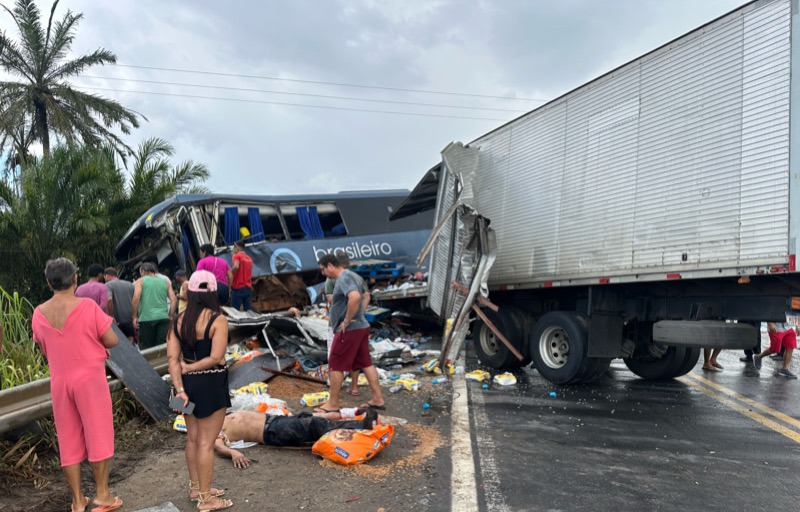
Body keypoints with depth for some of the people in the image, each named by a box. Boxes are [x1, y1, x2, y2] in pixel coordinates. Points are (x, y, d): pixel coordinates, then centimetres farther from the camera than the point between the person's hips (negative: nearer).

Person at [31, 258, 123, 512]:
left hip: (59, 382, 4)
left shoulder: (39, 313, 0)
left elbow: (45, 350, 11)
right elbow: (112, 340, -11)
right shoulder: (87, 306, -14)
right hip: (90, 379, -4)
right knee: (98, 434, 8)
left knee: (68, 440, 12)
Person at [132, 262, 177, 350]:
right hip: (163, 318, 2)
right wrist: (170, 316, 12)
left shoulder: (140, 281, 7)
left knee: (146, 349, 4)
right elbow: (174, 300, 7)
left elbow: (136, 298, -9)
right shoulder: (165, 282, 16)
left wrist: (134, 316, -3)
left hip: (146, 319, -2)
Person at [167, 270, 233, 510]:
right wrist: (190, 367, -9)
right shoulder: (218, 319, -14)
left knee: (192, 438, 20)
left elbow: (172, 357, -3)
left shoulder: (179, 320, 3)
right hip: (210, 384, -6)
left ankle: (196, 488, 36)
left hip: (188, 383, 6)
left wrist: (179, 387, -8)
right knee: (206, 442, 3)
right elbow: (215, 358, -21)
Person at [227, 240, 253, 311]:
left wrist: (230, 272, -10)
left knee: (234, 311, -3)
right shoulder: (249, 258, 15)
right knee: (248, 310, 6)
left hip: (238, 287, -7)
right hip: (248, 287, 7)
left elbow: (236, 266, -25)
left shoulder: (237, 256, -6)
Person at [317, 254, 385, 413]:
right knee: (366, 363, 13)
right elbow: (365, 294, 28)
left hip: (349, 329, -10)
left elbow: (355, 297, -35)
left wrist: (347, 320, -25)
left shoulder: (343, 278, -17)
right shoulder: (353, 275, 13)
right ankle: (378, 399, 17)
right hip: (362, 326, 10)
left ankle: (333, 404, 9)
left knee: (335, 366, 1)